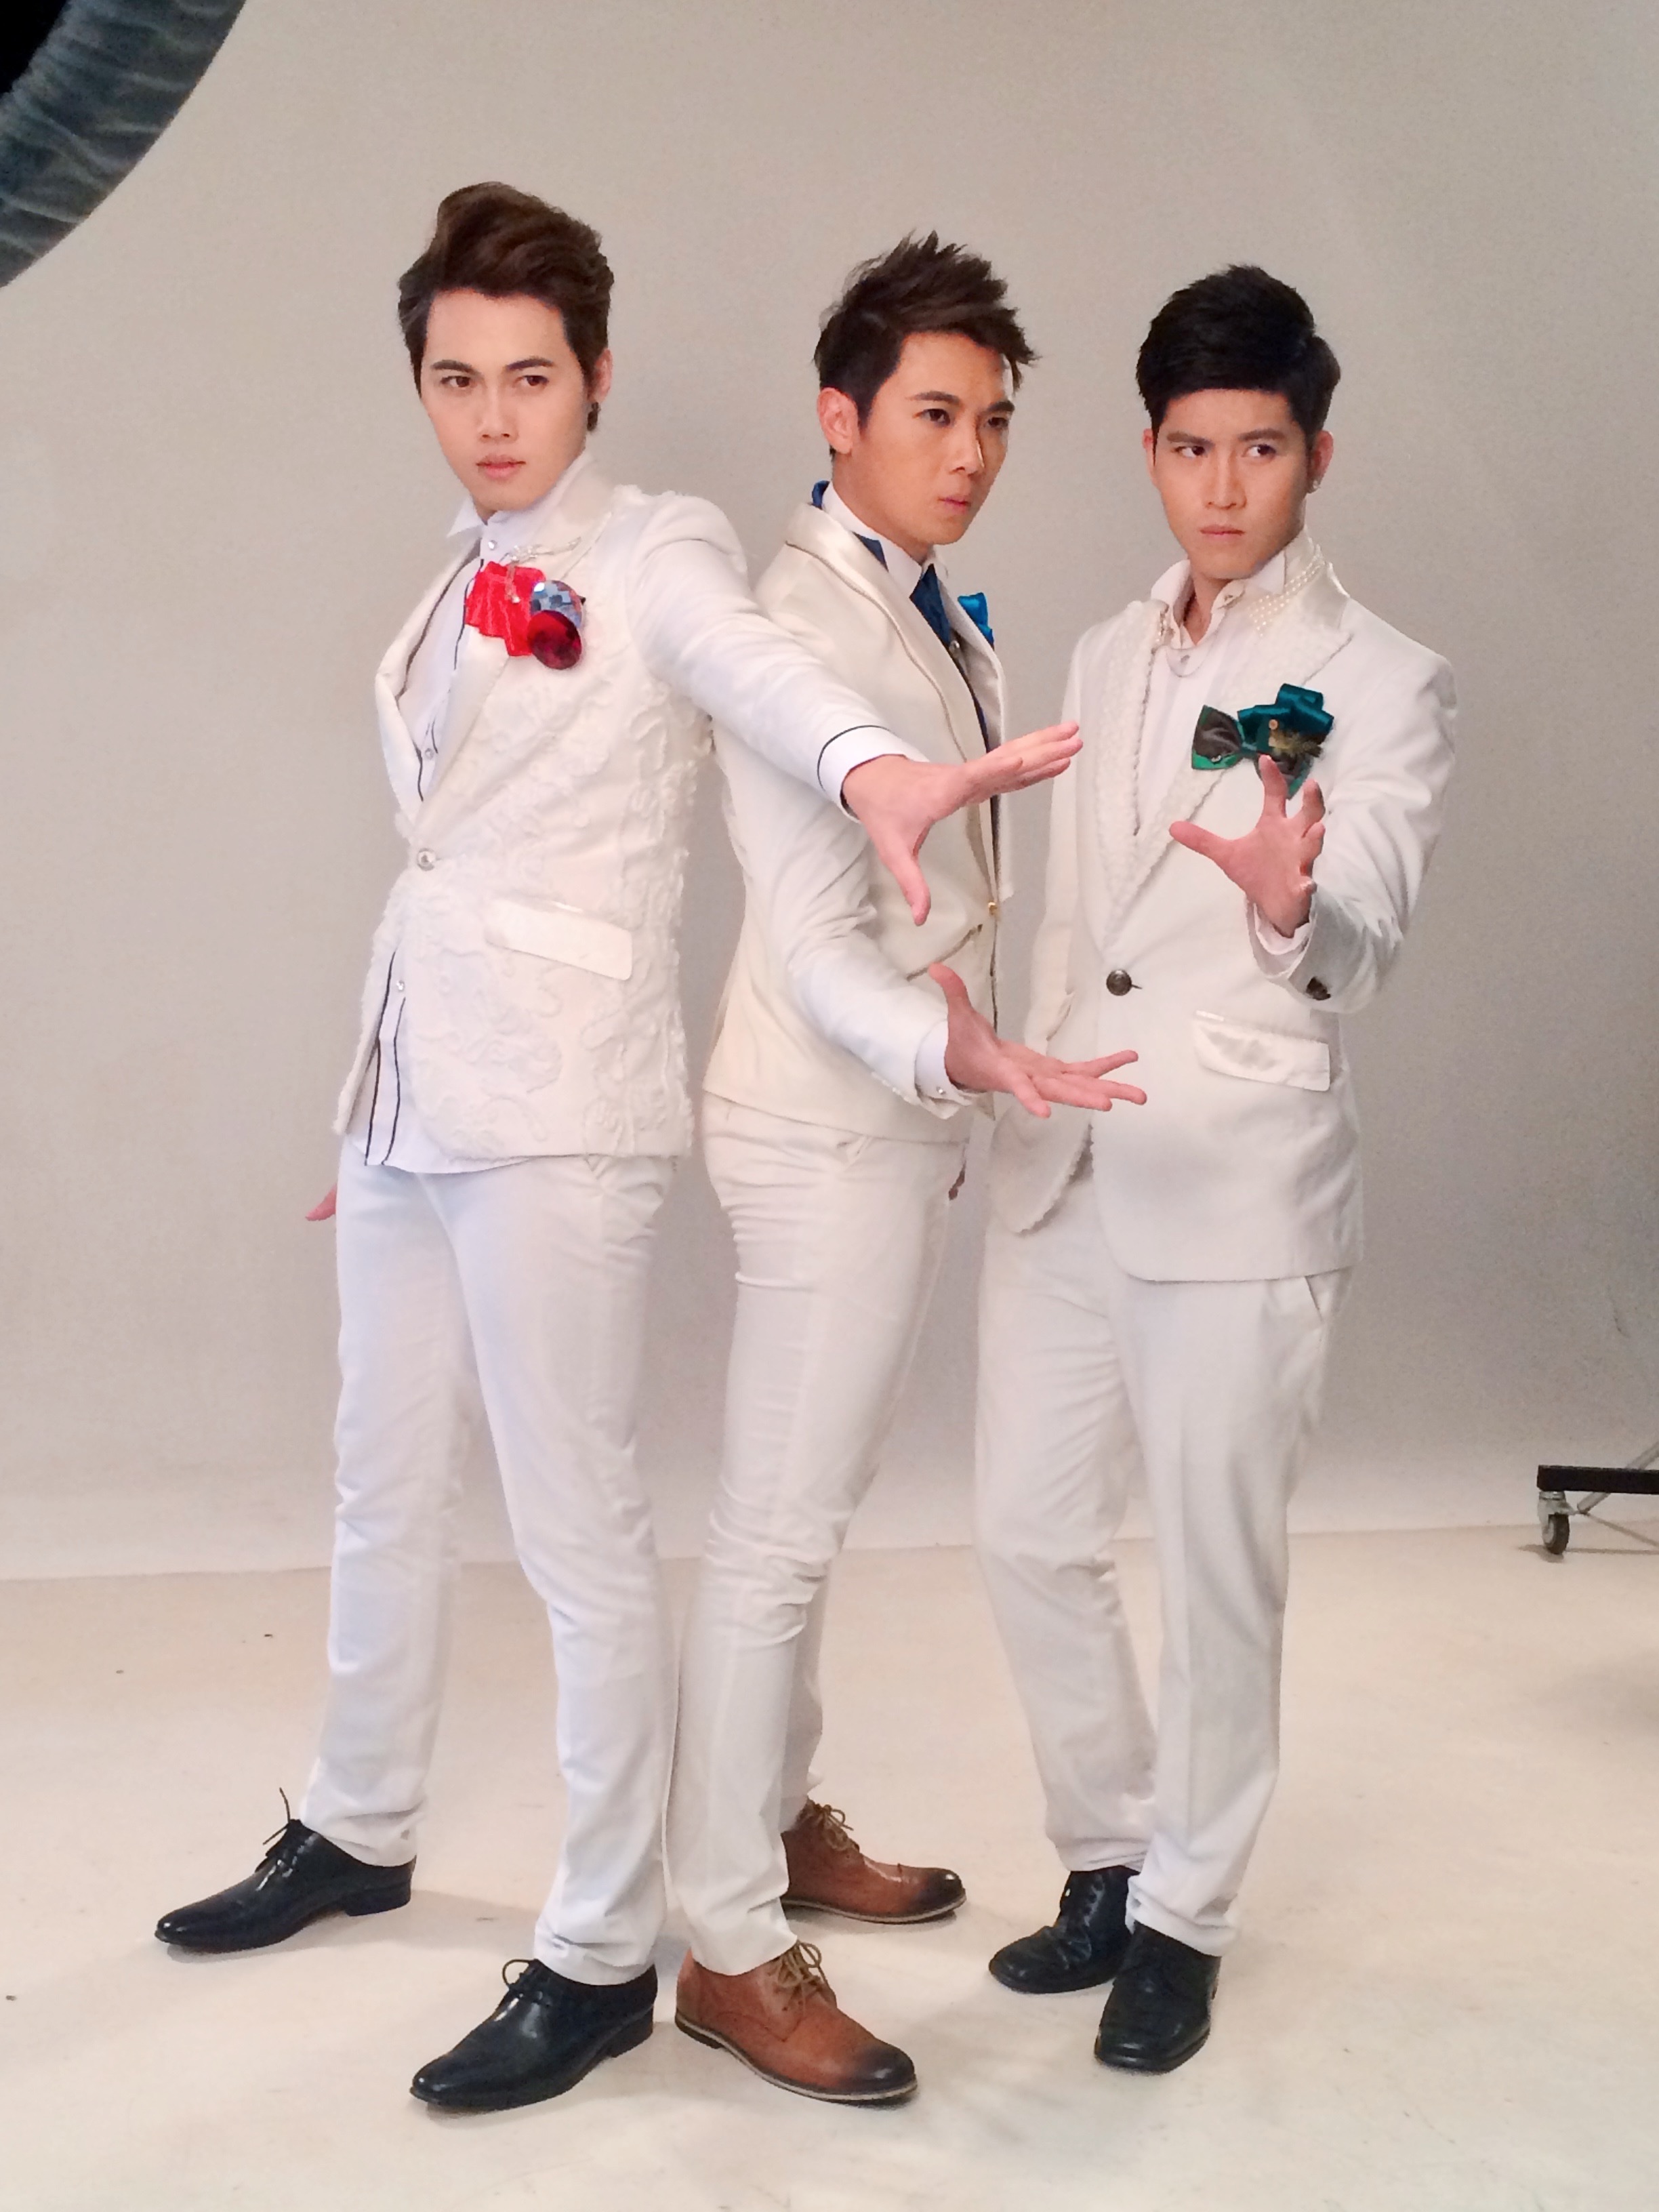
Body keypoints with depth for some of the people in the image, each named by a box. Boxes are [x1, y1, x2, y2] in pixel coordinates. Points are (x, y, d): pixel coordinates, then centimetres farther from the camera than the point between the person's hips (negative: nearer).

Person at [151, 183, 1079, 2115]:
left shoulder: (657, 554, -5)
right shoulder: (462, 593, 16)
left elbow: (753, 667, -28)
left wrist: (868, 766, -51)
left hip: (554, 1104, -8)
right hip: (415, 1086, 8)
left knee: (576, 1525, -3)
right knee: (385, 1487, 19)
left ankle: (602, 1956, 10)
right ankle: (357, 1833, 38)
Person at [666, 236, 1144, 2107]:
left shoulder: (942, 617, 12)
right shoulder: (797, 629, -17)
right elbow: (815, 940, -22)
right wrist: (948, 1051, -39)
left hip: (904, 1111, 9)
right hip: (831, 1124, -9)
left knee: (809, 1514, 18)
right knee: (777, 1534, -3)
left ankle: (781, 1823, 33)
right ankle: (731, 1953, 6)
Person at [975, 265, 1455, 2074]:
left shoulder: (1379, 682, -5)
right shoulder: (1111, 657, 13)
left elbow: (1363, 939, -20)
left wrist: (1295, 903, -42)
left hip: (1238, 1178, -6)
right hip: (1062, 1163, 6)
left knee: (1215, 1565, 2)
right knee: (1027, 1533, 9)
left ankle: (1183, 1915, 21)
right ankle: (1108, 1858, 29)